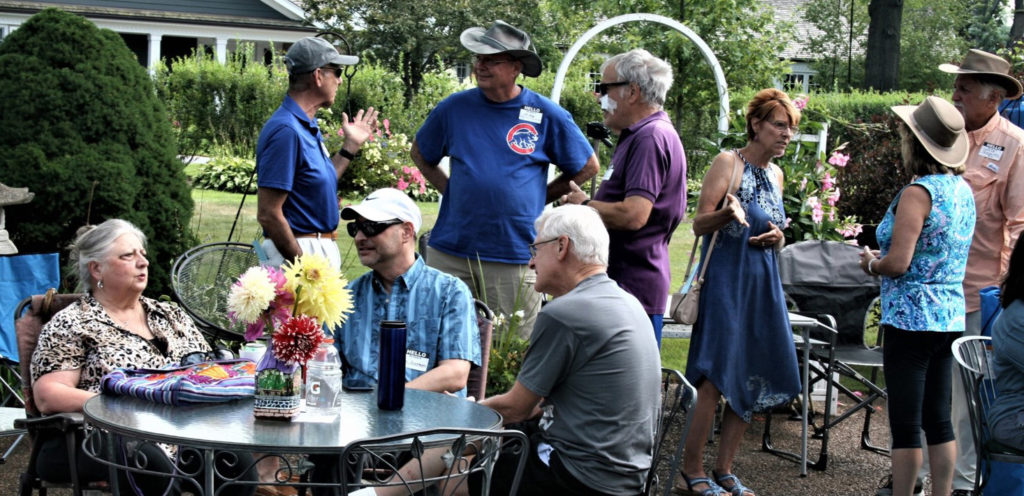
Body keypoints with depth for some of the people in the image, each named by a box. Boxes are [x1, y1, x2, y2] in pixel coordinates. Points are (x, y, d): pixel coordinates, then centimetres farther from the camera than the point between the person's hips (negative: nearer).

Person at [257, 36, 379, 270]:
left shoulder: (308, 127, 12)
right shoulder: (286, 131, -19)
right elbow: (268, 214, -22)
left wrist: (351, 145, 21)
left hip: (323, 250, 10)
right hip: (300, 253, -10)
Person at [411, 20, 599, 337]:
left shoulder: (547, 116, -1)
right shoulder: (455, 108, 4)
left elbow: (587, 167, 9)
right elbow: (420, 153, 20)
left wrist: (539, 197, 4)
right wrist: (449, 190, 7)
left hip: (515, 255, -2)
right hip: (450, 251, 2)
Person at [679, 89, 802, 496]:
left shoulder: (775, 174, 16)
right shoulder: (728, 163, -6)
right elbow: (699, 223, -10)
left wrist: (777, 237, 1)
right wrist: (728, 213, -30)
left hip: (763, 283, 7)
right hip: (726, 279, -7)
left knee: (751, 380, 5)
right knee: (716, 376, -10)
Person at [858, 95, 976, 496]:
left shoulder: (918, 193, -17)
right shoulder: (964, 190, 9)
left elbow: (898, 263, -22)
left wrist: (871, 263, -2)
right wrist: (881, 260, 18)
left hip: (911, 319, -8)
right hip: (950, 317, 9)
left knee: (906, 425, -1)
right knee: (938, 419, 14)